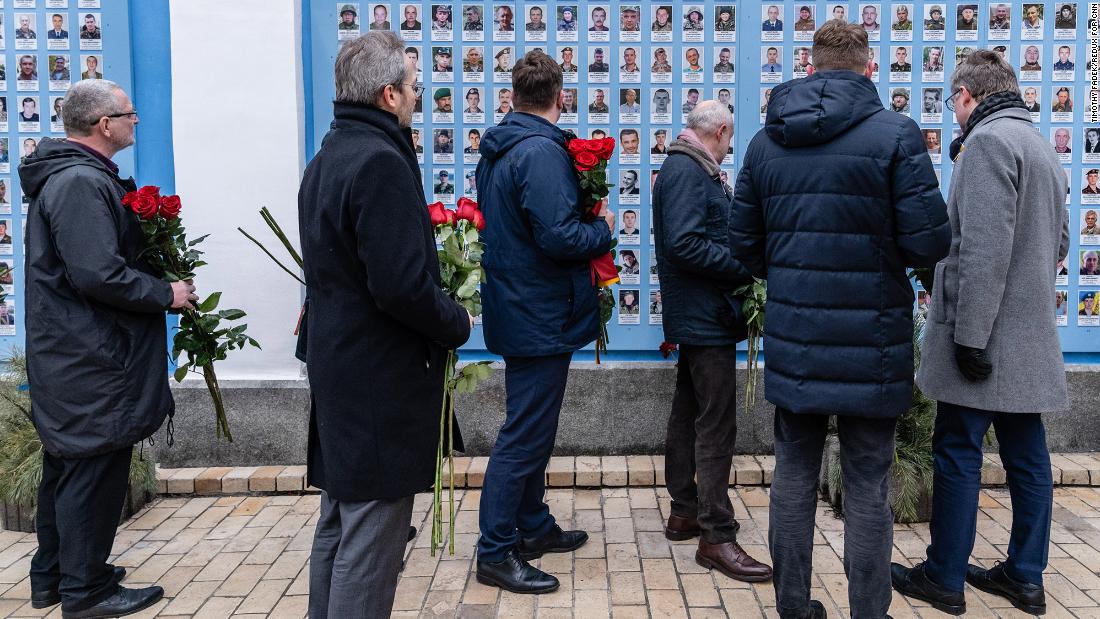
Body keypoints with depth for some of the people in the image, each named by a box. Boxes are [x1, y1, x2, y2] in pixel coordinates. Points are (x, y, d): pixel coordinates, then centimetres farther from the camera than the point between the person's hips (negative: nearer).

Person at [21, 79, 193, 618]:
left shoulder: (68, 176, 15)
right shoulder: (83, 183, -19)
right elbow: (98, 274, -27)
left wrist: (157, 281, 13)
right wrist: (166, 294, -16)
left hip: (66, 352, 11)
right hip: (90, 357, -11)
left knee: (68, 463, 18)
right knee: (95, 467, -1)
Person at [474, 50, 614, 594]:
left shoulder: (498, 150, 11)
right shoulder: (542, 151, -20)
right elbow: (559, 237, -27)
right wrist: (604, 229, -8)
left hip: (516, 310, 10)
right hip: (541, 318, -10)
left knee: (530, 427, 20)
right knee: (524, 436, -2)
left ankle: (533, 527, 33)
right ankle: (496, 553, 7)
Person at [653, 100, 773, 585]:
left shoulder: (685, 168, 17)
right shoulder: (688, 172, -15)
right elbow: (685, 244, -26)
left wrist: (744, 257, 9)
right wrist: (747, 268, -20)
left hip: (694, 318, 11)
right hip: (707, 318, -11)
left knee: (688, 414, 16)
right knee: (716, 426, -7)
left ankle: (684, 512, 28)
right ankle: (716, 537, -2)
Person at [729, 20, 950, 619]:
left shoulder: (765, 141, 5)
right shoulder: (895, 133, -9)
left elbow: (744, 244, 8)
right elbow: (929, 242, -12)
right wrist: (887, 249, 10)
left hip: (792, 341, 4)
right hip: (870, 344, -4)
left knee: (794, 475, 15)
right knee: (867, 487, 7)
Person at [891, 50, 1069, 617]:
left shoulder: (988, 140, -12)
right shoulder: (1042, 148, 17)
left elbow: (985, 247, -21)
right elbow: (1058, 243, 23)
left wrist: (970, 335, -21)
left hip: (985, 331, -9)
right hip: (1030, 336, 9)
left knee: (957, 454, 0)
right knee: (1026, 455, 12)